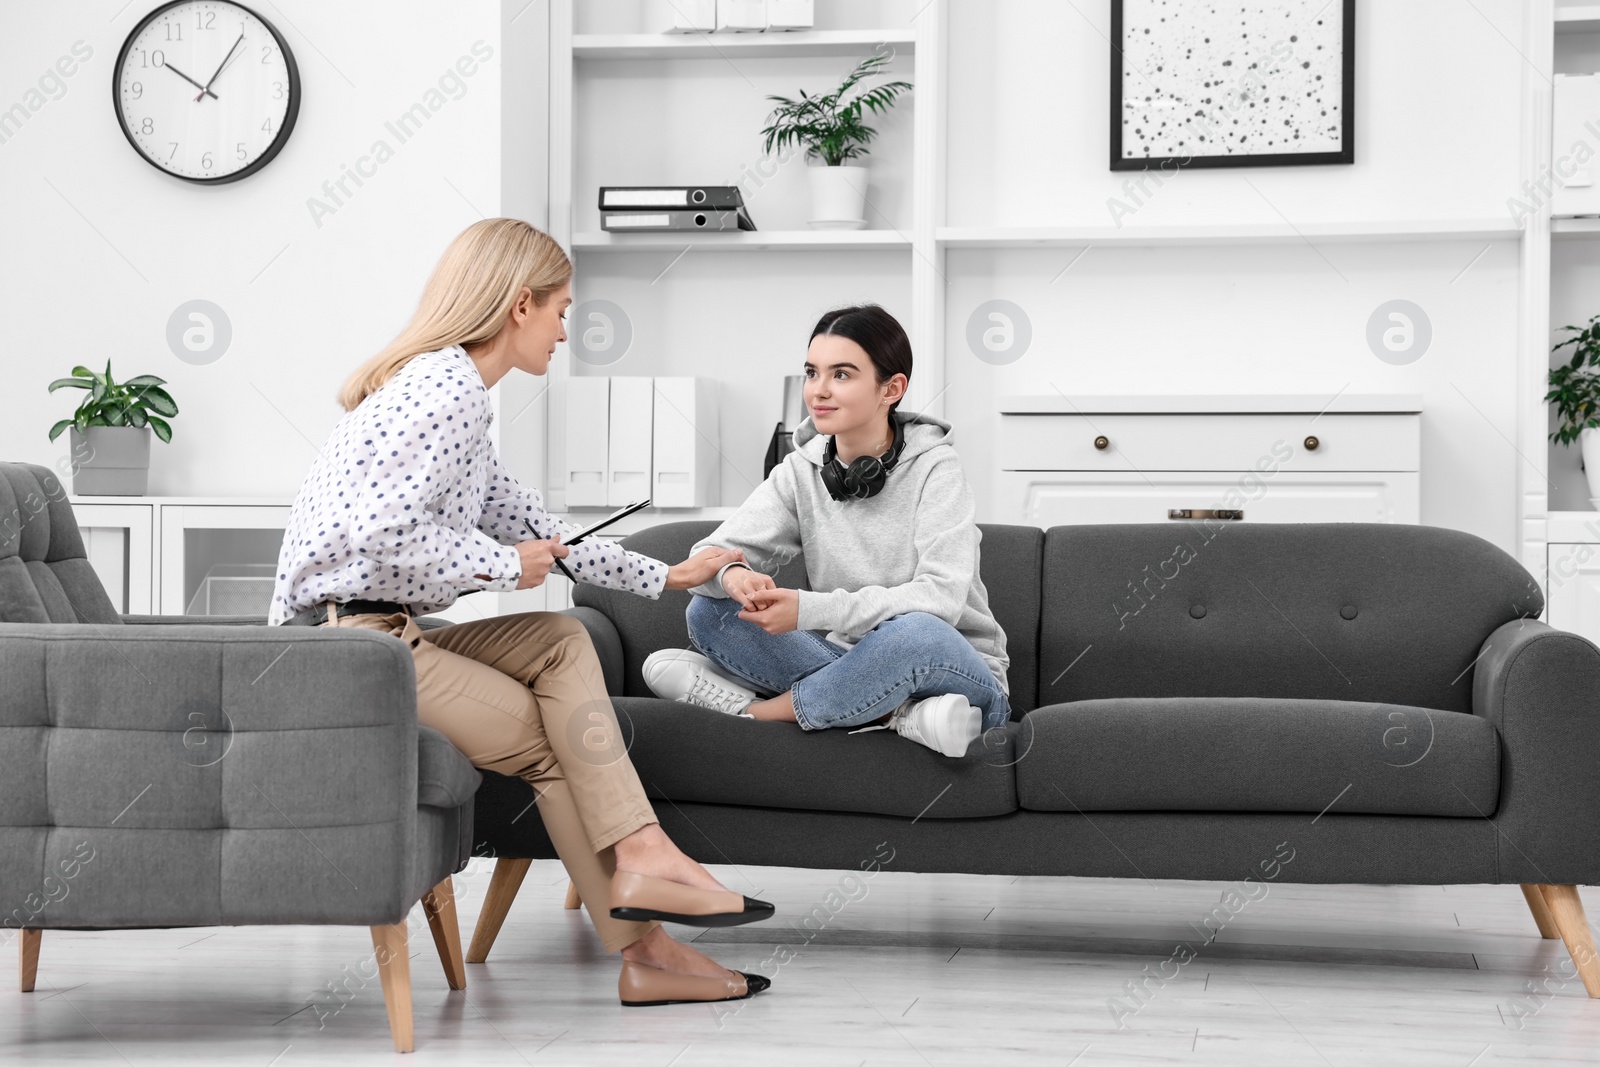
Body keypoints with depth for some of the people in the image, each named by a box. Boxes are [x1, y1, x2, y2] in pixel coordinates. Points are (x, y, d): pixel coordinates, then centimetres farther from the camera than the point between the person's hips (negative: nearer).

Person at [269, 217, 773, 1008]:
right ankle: (640, 949, 7)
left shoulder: (440, 382, 20)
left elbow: (536, 529, 26)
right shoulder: (452, 388, -13)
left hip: (378, 637, 10)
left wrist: (665, 577, 25)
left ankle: (637, 858, -8)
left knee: (559, 641, 3)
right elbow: (381, 531, -26)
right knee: (556, 741, -2)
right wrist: (501, 566, -12)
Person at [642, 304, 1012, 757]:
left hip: (957, 675, -4)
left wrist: (809, 609, -33)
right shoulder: (800, 470, 3)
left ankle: (758, 714, -18)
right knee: (707, 611, -15)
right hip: (856, 667, 4)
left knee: (917, 633, -39)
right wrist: (731, 574, -32)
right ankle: (898, 715, -26)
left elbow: (941, 598, -23)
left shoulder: (933, 467, -10)